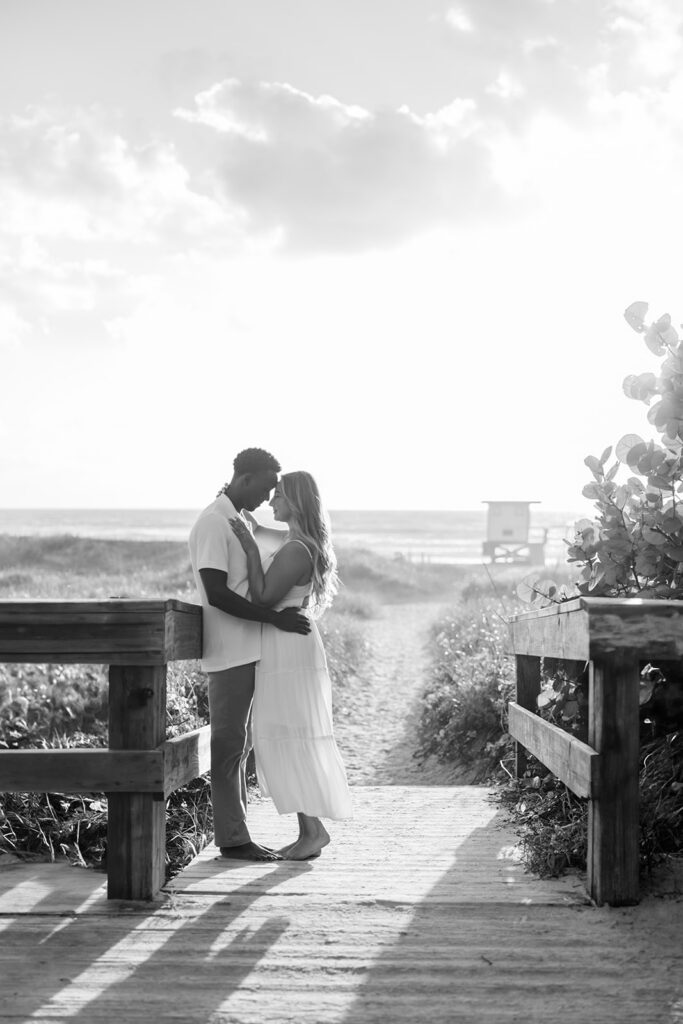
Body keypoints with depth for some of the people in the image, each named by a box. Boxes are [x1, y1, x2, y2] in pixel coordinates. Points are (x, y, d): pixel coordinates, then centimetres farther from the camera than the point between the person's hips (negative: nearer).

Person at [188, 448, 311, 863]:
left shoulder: (236, 521, 16)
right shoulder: (213, 523, -14)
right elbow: (217, 594, -22)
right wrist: (275, 618, -20)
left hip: (248, 650, 10)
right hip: (231, 652, -10)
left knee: (240, 744, 11)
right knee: (229, 745, -4)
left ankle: (236, 832, 16)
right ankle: (232, 838, 1)